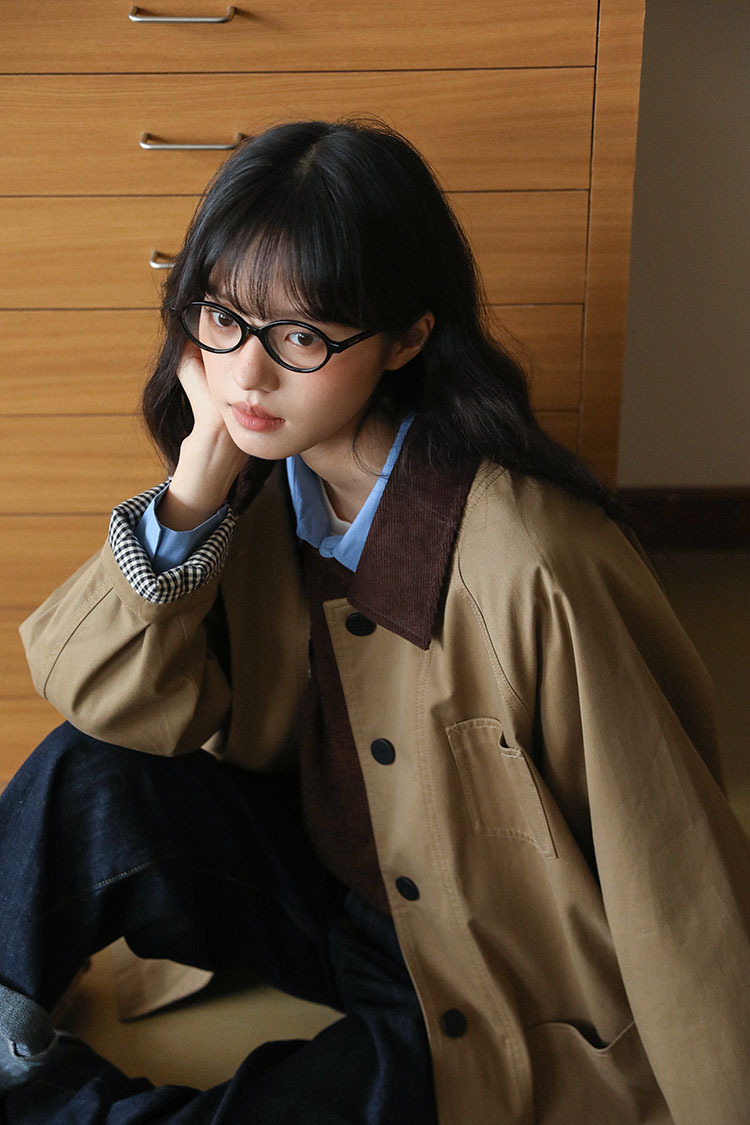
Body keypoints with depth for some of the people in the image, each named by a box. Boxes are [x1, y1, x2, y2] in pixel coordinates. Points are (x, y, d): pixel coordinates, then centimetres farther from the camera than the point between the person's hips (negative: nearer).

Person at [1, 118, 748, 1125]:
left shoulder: (532, 568, -32)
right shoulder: (262, 484, -10)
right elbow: (114, 700, -14)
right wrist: (198, 482, -26)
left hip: (498, 1012, -4)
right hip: (332, 882, 5)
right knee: (95, 781, -18)